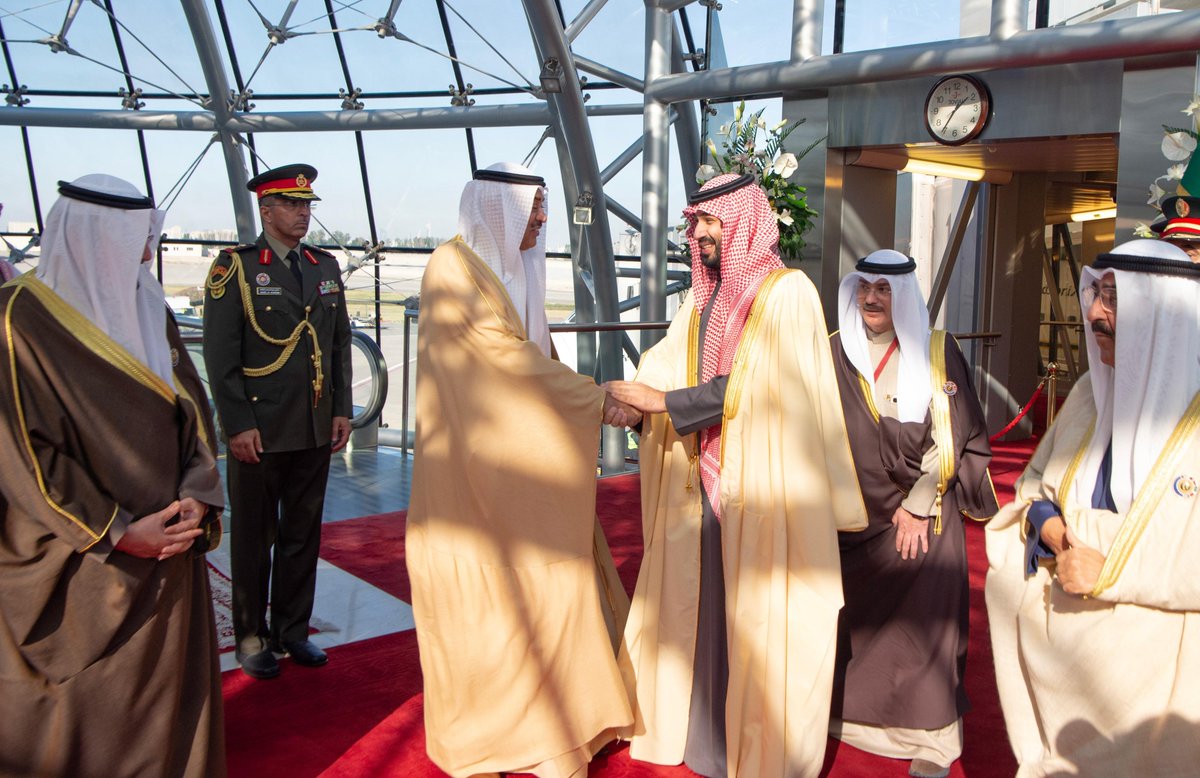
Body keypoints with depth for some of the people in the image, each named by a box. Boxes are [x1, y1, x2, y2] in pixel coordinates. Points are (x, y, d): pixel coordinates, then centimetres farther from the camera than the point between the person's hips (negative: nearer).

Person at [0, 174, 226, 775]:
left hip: (166, 544, 6)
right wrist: (118, 532, -16)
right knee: (82, 712, 7)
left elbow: (192, 410, 7)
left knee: (166, 693, 13)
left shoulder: (149, 310, 7)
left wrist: (195, 500, -8)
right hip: (80, 565, -5)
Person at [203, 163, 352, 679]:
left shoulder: (325, 267, 12)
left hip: (315, 429, 5)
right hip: (259, 431, -5)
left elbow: (341, 344, 14)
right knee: (254, 538, 8)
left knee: (304, 534, 13)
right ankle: (252, 638, 21)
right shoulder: (236, 267, -4)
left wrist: (342, 409, 7)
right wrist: (238, 425, -13)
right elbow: (220, 353, -9)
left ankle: (293, 631, 26)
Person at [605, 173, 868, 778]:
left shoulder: (788, 292, -7)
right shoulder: (703, 301, 13)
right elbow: (661, 367, 5)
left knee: (755, 619, 2)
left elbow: (755, 385, -17)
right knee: (700, 606, 9)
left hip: (762, 486, -6)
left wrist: (665, 402, -16)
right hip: (702, 483, 6)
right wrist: (614, 395, -12)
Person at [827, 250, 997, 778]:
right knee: (853, 615, 8)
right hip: (853, 514, 2)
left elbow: (954, 436, -6)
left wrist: (918, 503, -10)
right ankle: (854, 711, 26)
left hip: (922, 515, -2)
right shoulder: (836, 352, 4)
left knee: (923, 621, 0)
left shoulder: (937, 352, -2)